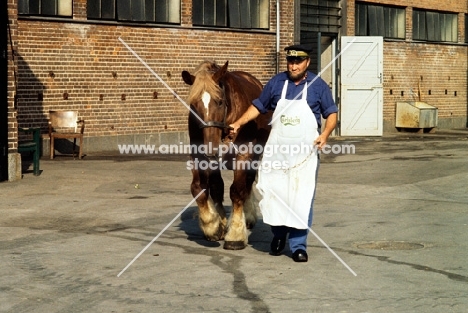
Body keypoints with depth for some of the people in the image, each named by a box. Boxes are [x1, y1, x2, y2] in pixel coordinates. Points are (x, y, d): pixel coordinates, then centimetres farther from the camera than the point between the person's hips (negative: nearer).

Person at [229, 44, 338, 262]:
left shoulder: (318, 85, -1)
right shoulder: (276, 82, 4)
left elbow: (331, 114, 2)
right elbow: (258, 107, 12)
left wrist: (325, 134, -15)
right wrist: (238, 123, 1)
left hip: (305, 152, -2)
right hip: (277, 150, 2)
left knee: (302, 197, -3)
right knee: (273, 193, 6)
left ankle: (298, 245, 4)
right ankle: (278, 234, 28)